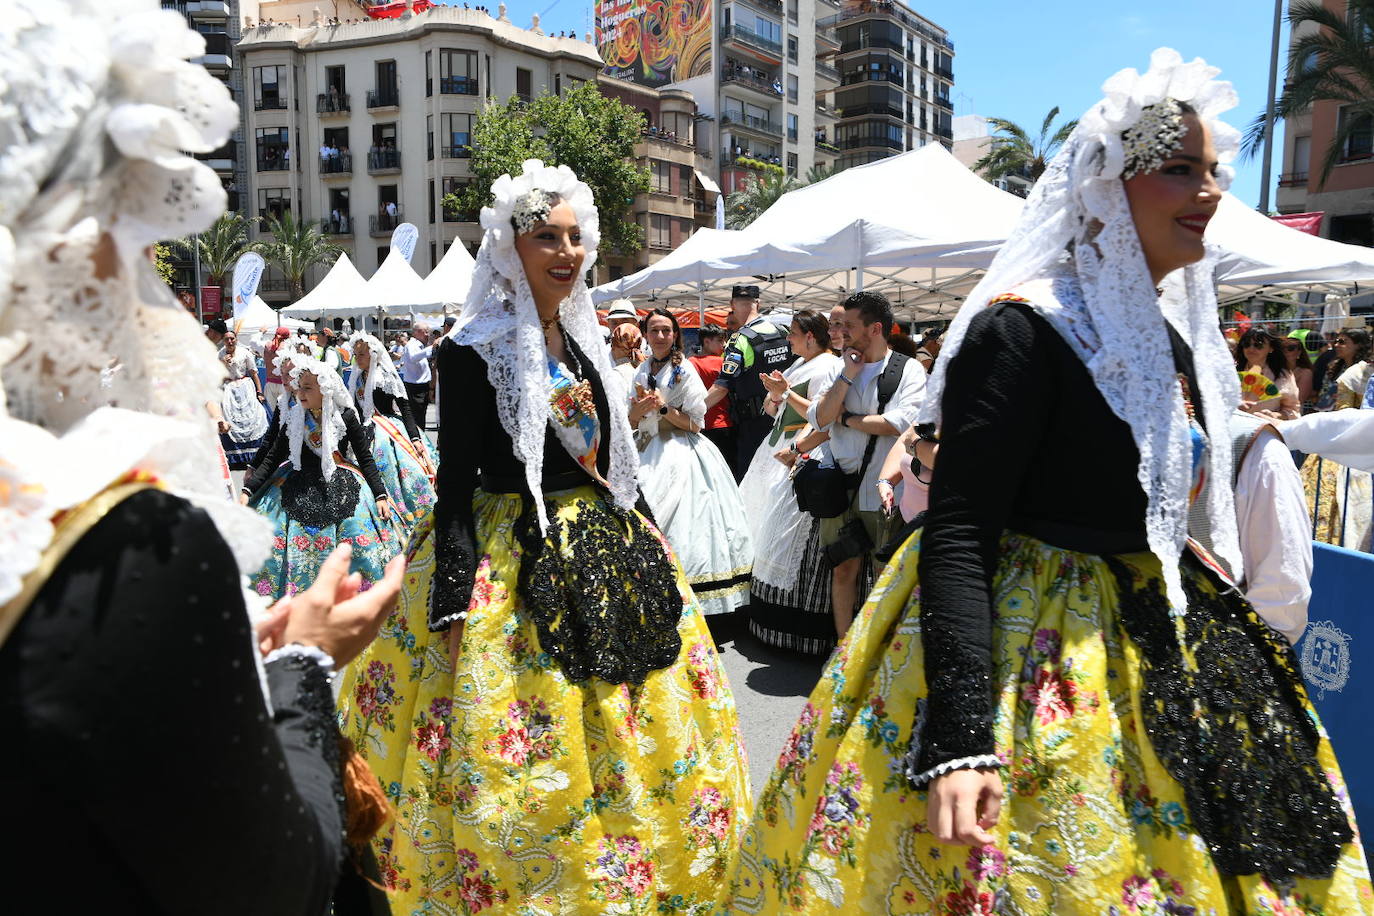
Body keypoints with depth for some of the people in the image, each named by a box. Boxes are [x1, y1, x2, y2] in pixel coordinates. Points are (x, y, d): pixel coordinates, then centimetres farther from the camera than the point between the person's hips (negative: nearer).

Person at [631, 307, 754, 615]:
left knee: (674, 523, -11)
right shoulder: (642, 372, 12)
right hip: (648, 453, 6)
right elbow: (632, 423, 15)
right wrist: (638, 410, -6)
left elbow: (695, 423, -8)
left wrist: (663, 407, -17)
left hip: (679, 454, -6)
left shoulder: (684, 371, -5)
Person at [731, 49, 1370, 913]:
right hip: (1039, 655, -8)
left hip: (1162, 641, 9)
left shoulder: (1172, 334, 7)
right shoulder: (1023, 330, -19)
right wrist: (961, 736, -33)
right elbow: (956, 534, -25)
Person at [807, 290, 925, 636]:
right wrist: (847, 375, -8)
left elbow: (899, 423, -17)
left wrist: (846, 418, -6)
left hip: (885, 490, -3)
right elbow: (819, 418, -3)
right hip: (842, 487, 3)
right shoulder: (836, 368, 8)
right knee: (844, 568, 9)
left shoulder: (909, 370, -3)